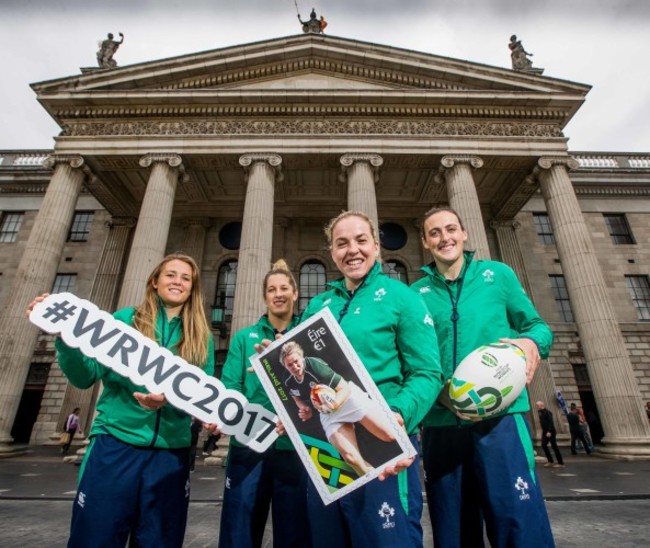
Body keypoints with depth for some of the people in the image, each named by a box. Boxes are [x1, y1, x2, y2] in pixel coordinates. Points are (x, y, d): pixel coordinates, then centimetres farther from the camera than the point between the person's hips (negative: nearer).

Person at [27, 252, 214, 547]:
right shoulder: (125, 320, 2)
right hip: (115, 443, -1)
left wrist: (171, 399, -22)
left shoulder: (201, 337, 3)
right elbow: (85, 376, 0)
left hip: (170, 453, 2)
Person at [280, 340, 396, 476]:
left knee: (391, 436, -16)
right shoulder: (289, 384, -4)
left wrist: (332, 405, -32)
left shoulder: (315, 365, -20)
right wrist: (305, 409, 1)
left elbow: (345, 389, -16)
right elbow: (297, 397, 21)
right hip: (327, 415, 4)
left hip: (348, 398, -4)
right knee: (350, 457, -18)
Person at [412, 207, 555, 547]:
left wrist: (532, 342, -13)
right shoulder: (416, 293, 7)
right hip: (440, 423, 2)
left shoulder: (498, 274, 8)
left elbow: (536, 325, 10)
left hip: (500, 415, -1)